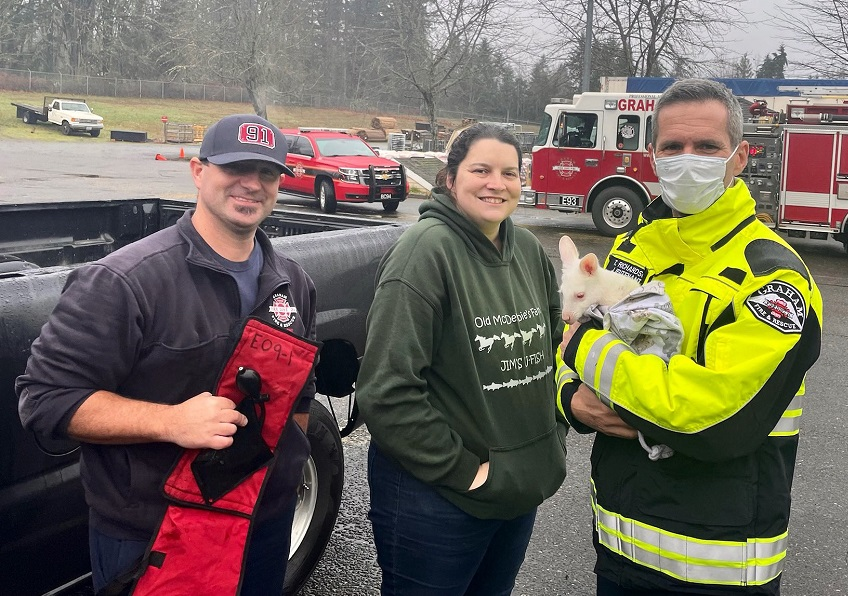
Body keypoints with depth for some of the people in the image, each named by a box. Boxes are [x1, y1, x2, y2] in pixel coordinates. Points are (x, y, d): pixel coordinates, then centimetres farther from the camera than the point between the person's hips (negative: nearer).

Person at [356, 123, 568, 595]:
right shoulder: (426, 251, -18)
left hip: (522, 489, 7)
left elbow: (553, 349, 16)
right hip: (435, 499, -6)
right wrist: (462, 469, -18)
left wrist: (553, 442, 8)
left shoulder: (530, 251, 3)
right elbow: (387, 390, -22)